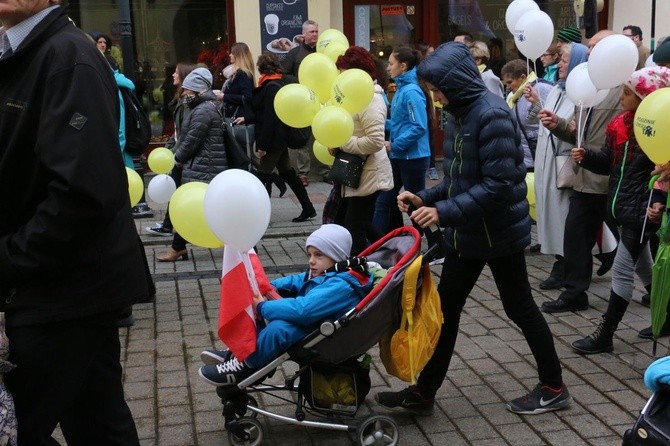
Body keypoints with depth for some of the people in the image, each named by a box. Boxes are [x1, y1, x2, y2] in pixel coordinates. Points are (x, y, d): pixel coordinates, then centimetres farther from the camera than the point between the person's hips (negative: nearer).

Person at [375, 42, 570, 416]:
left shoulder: (492, 115, -21)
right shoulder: (460, 114, 7)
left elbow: (499, 185, -27)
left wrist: (444, 212, -28)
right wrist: (425, 198, 0)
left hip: (499, 232, -9)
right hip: (468, 232, 9)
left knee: (519, 308, 7)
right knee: (446, 308, 9)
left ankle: (554, 388, 26)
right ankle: (424, 392, 19)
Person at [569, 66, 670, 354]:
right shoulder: (620, 125, 4)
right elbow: (609, 163, 10)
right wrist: (585, 157, -7)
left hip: (643, 211, -8)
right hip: (624, 208, 8)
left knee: (622, 271, -4)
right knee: (643, 267, 22)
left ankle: (605, 335, 4)